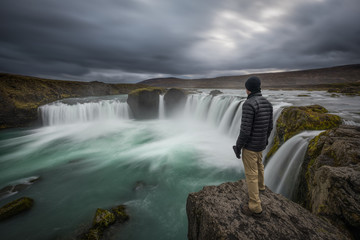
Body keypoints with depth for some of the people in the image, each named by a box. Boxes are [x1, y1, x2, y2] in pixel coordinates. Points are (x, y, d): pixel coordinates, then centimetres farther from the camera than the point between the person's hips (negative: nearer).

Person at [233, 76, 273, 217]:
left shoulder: (249, 104, -28)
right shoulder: (267, 103, 1)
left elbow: (245, 130, -27)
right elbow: (269, 125, 10)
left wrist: (238, 147, -16)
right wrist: (266, 138, 28)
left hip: (250, 145, -8)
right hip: (260, 143, 9)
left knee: (251, 174, 3)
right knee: (258, 164, 33)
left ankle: (255, 207, 16)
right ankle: (260, 185, 59)